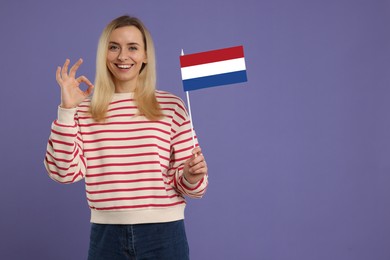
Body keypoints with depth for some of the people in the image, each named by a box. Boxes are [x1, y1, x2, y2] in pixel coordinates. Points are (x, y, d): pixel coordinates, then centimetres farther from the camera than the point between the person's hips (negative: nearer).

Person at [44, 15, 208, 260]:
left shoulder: (171, 106, 0)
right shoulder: (85, 110, 3)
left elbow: (186, 183, 4)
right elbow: (64, 172, -8)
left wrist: (192, 178, -18)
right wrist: (67, 109, -10)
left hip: (163, 232, -1)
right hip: (106, 234, 1)